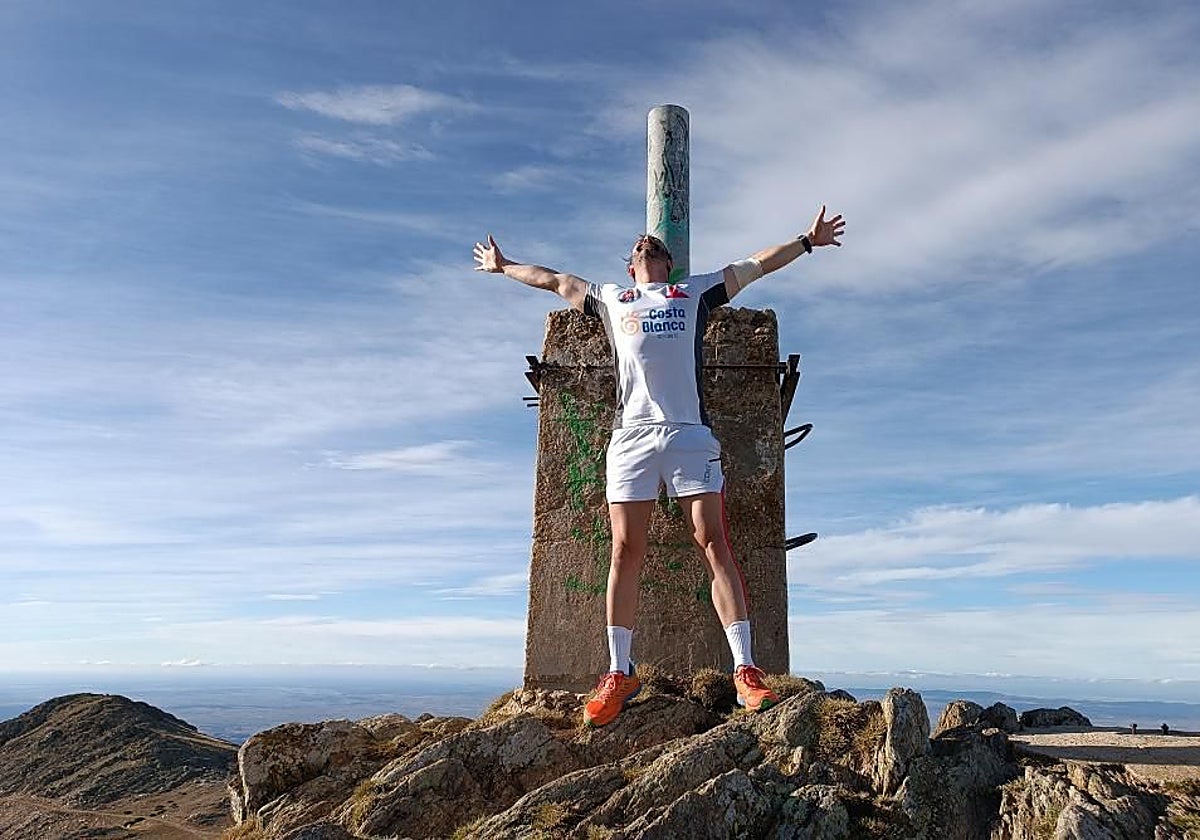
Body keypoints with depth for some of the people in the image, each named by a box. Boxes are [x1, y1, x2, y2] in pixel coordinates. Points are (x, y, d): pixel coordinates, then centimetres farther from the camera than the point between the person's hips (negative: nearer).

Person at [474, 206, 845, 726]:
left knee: (712, 543, -9)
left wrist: (808, 240, 33)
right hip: (630, 436, 1)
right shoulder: (610, 298, 27)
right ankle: (619, 674, 4)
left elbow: (756, 265, 30)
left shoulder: (695, 291, 24)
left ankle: (745, 670, -9)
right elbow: (554, 280, 40)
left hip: (690, 434, -1)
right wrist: (503, 266, 50)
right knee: (624, 552, -3)